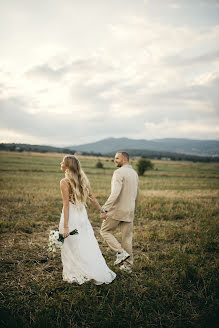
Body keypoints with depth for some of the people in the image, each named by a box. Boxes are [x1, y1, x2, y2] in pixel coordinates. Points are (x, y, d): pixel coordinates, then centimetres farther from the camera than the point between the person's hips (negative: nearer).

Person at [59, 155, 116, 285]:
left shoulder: (64, 182, -15)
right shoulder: (83, 179, 3)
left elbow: (66, 205, -19)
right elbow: (92, 197, 6)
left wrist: (65, 226, -18)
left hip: (71, 215, -6)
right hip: (83, 214, 6)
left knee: (71, 247, 11)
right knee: (88, 245, 15)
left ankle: (74, 274, 24)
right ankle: (100, 273, 19)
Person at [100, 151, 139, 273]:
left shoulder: (119, 172, -15)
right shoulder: (134, 173, 12)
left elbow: (115, 193, -26)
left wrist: (105, 209, -25)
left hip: (117, 210, -7)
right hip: (129, 211, 8)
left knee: (105, 231, 11)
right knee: (127, 237, 13)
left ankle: (121, 252, 0)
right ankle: (128, 265, 21)